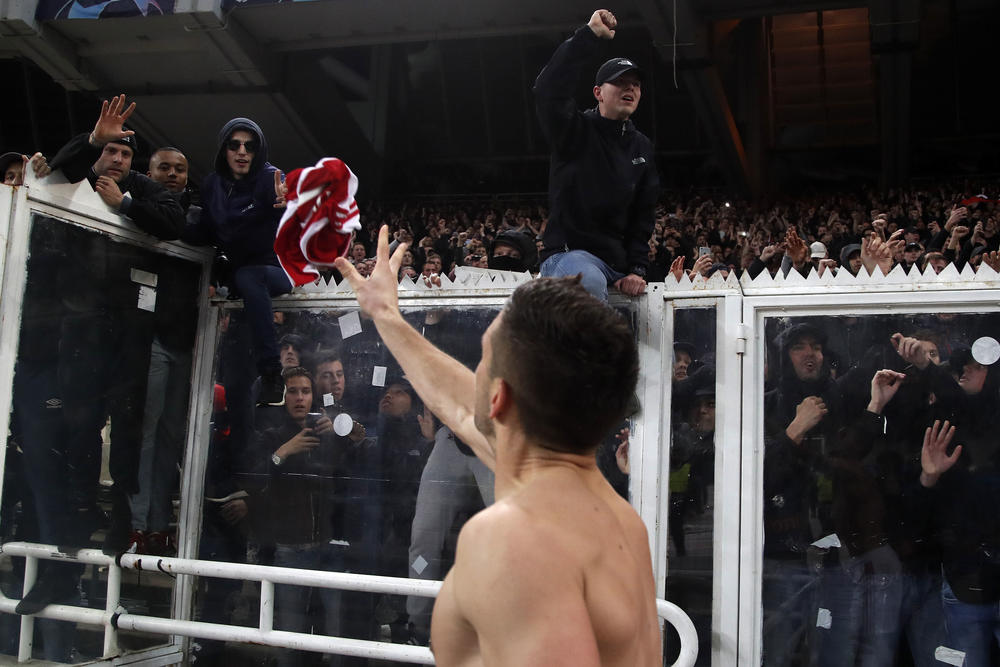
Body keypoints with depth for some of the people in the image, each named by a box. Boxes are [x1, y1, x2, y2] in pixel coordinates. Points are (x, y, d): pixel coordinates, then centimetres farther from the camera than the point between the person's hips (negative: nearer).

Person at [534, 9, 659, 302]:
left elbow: (643, 215, 13)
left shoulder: (642, 147, 15)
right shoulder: (576, 131, -3)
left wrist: (636, 270, 0)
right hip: (567, 253, -7)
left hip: (618, 263, 8)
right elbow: (549, 89, -24)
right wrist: (590, 34, -26)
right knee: (589, 281, -39)